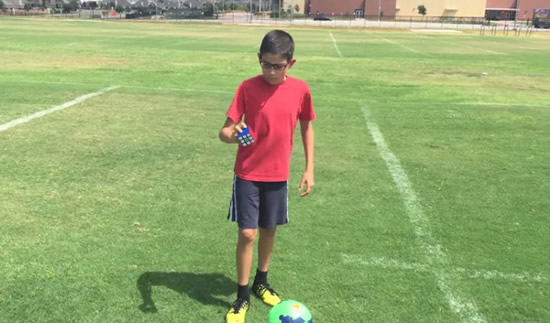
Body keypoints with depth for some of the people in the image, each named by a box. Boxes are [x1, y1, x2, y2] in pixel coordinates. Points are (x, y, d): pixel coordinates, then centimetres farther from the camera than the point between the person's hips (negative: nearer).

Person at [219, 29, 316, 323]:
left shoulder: (300, 89, -7)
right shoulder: (248, 88, -14)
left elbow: (306, 127, 7)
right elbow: (225, 130, -16)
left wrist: (309, 169, 5)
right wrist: (231, 134, -41)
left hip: (278, 175, 3)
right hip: (248, 174, -2)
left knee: (269, 230, 16)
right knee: (247, 234, -2)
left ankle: (261, 283, 39)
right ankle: (242, 297, 16)